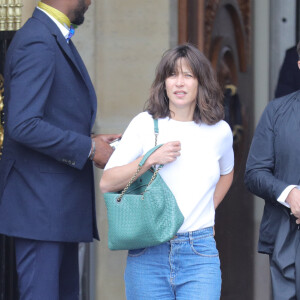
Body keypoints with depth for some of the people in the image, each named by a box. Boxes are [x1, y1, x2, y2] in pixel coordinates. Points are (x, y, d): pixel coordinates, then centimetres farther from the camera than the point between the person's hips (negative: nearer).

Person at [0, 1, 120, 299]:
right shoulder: (38, 43, -17)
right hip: (40, 202, -11)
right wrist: (88, 148, -17)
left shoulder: (55, 39, 16)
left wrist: (90, 141, 9)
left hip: (61, 205, 11)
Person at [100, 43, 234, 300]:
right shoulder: (145, 125, 1)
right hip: (148, 253, 0)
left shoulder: (219, 131, 6)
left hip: (200, 253, 0)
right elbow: (107, 183, -2)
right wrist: (151, 159, -12)